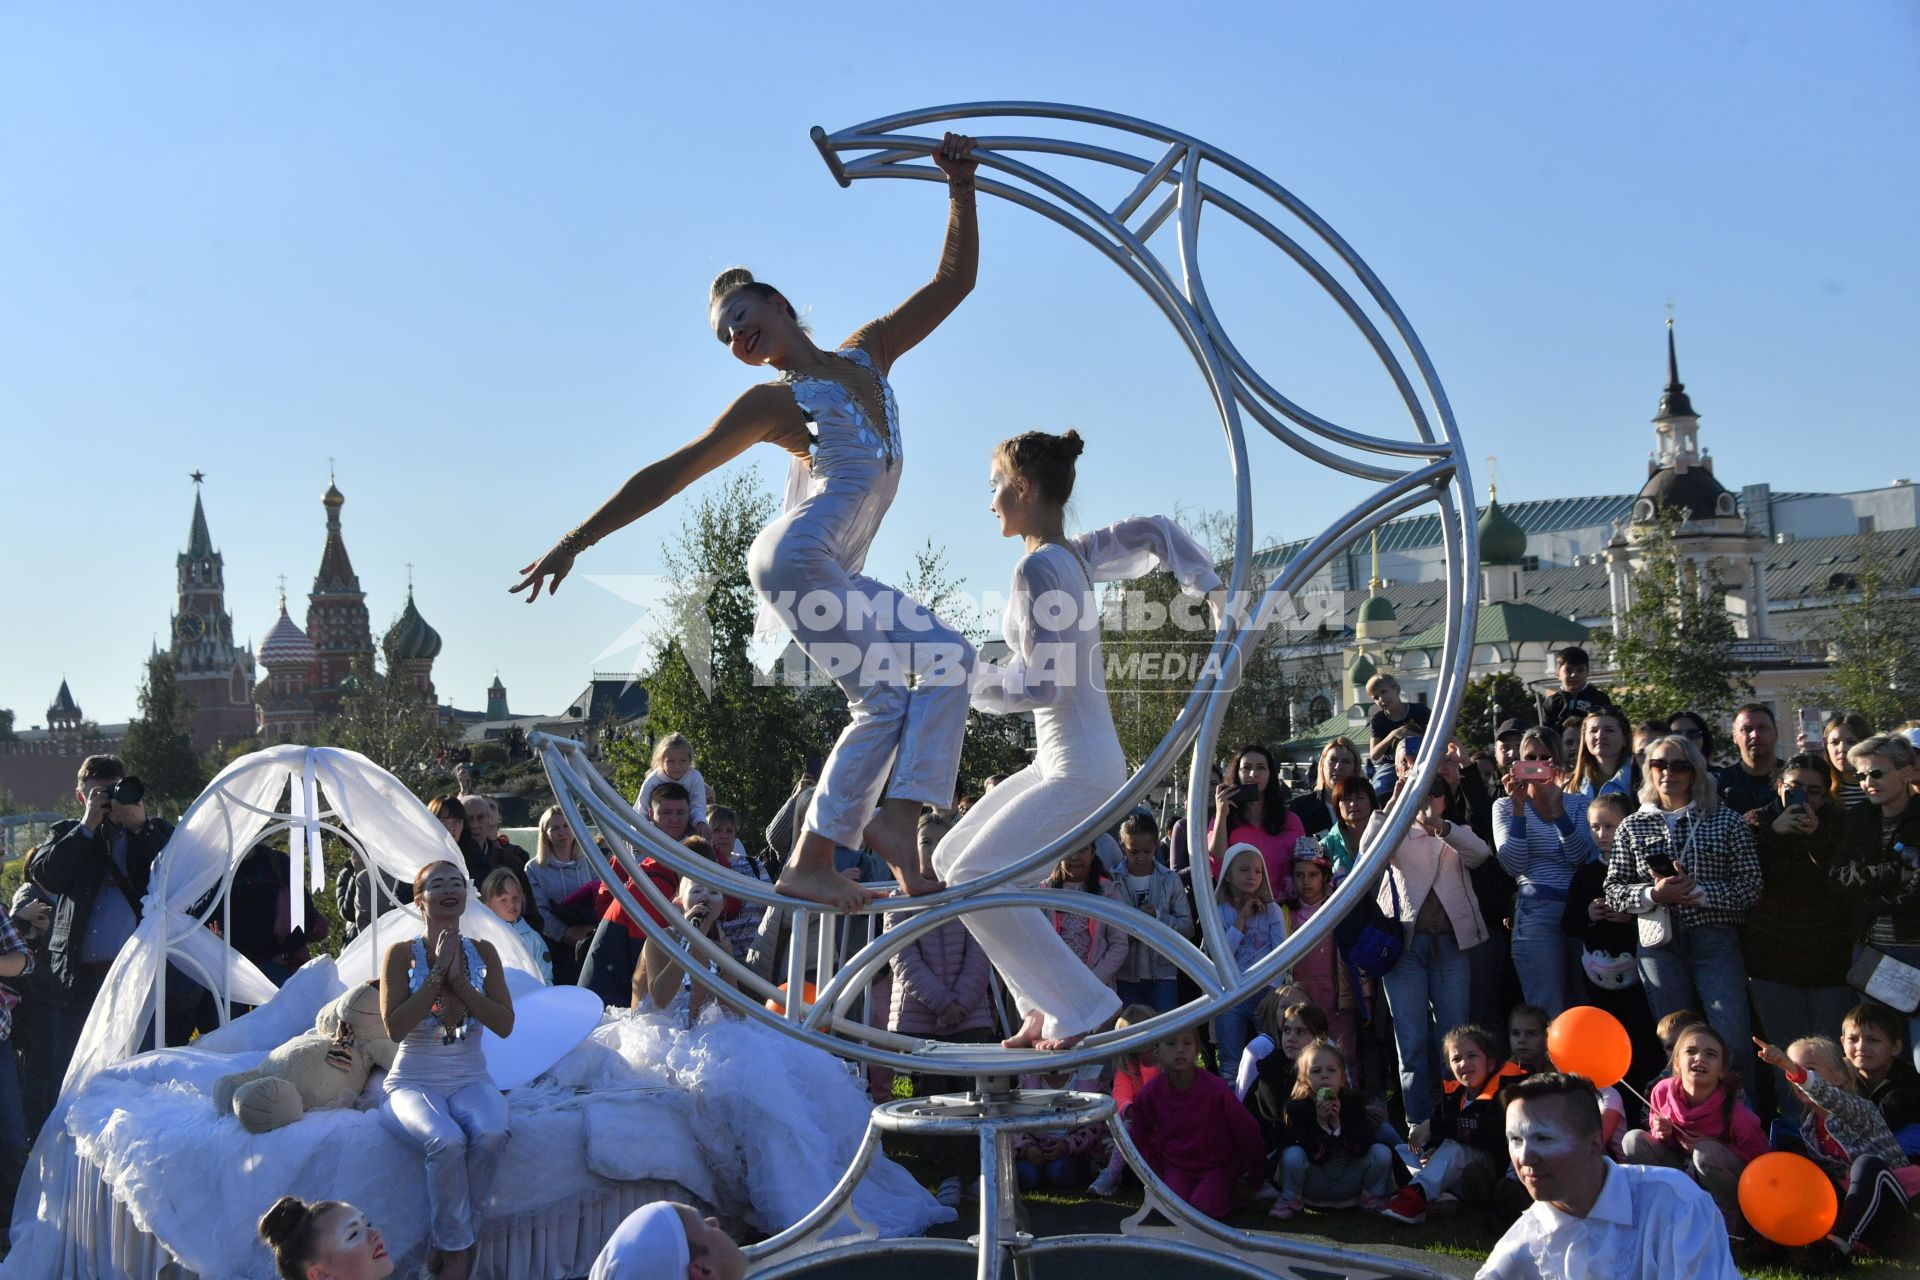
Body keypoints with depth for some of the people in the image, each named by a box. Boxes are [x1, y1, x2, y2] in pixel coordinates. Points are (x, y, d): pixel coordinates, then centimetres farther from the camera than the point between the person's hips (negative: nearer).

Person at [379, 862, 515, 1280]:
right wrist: (437, 972, -16)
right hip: (414, 1083, -2)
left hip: (471, 1080, 3)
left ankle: (447, 1245, -14)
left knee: (492, 1134, -32)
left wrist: (459, 980, -13)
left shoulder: (482, 952, 5)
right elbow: (395, 1028, -14)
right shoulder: (402, 954, -3)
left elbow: (505, 1024, -3)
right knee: (447, 1142, -35)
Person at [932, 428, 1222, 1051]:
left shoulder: (1038, 567, -18)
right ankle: (1047, 1008, 12)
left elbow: (1041, 684, -21)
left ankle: (1077, 1006, -6)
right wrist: (1211, 591, 18)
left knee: (975, 879, -13)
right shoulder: (1078, 554, 9)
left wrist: (968, 680, -9)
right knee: (952, 859, 12)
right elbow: (1154, 530, 22)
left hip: (1079, 767, -10)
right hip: (1063, 763, 10)